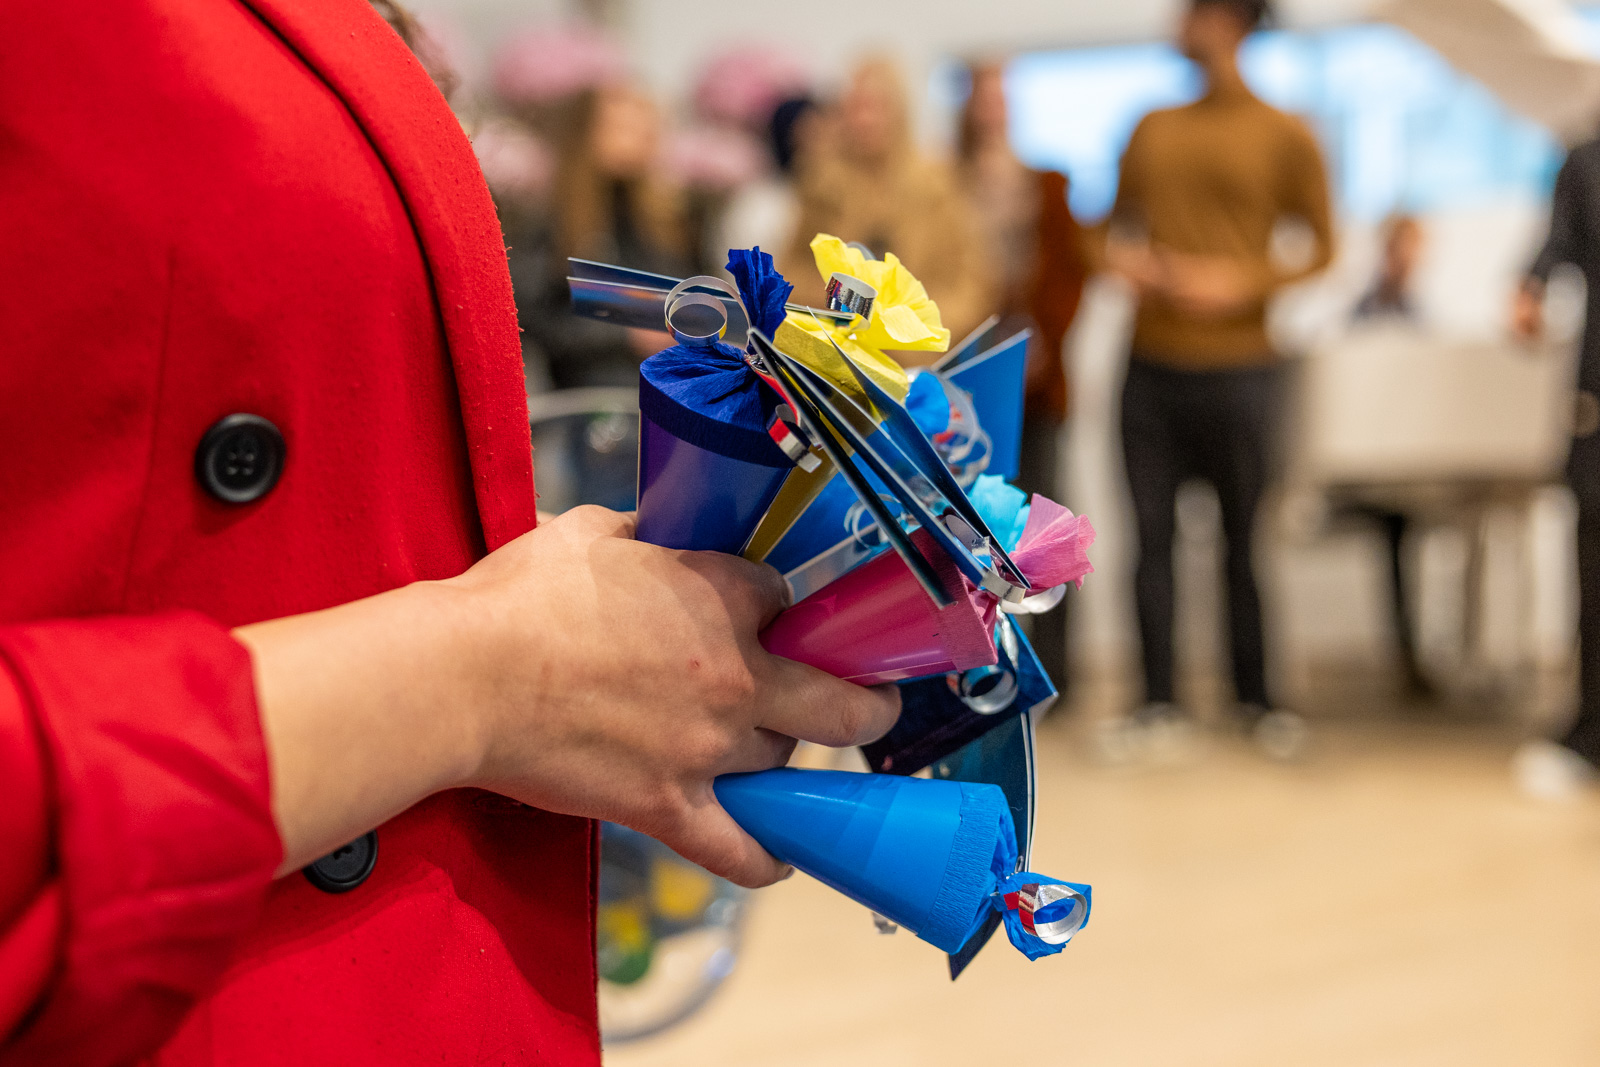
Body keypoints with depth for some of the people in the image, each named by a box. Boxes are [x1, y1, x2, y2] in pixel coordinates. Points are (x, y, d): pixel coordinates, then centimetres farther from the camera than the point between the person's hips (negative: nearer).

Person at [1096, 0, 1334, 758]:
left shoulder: (1284, 137, 2)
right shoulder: (1153, 129, 14)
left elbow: (1321, 248, 1)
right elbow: (1119, 220, 23)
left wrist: (1242, 283, -14)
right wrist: (1120, 256, -1)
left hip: (1238, 367, -3)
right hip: (1152, 366, 3)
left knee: (1244, 538, 1)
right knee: (1153, 535, 2)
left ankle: (1256, 700, 13)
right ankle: (1159, 702, 8)